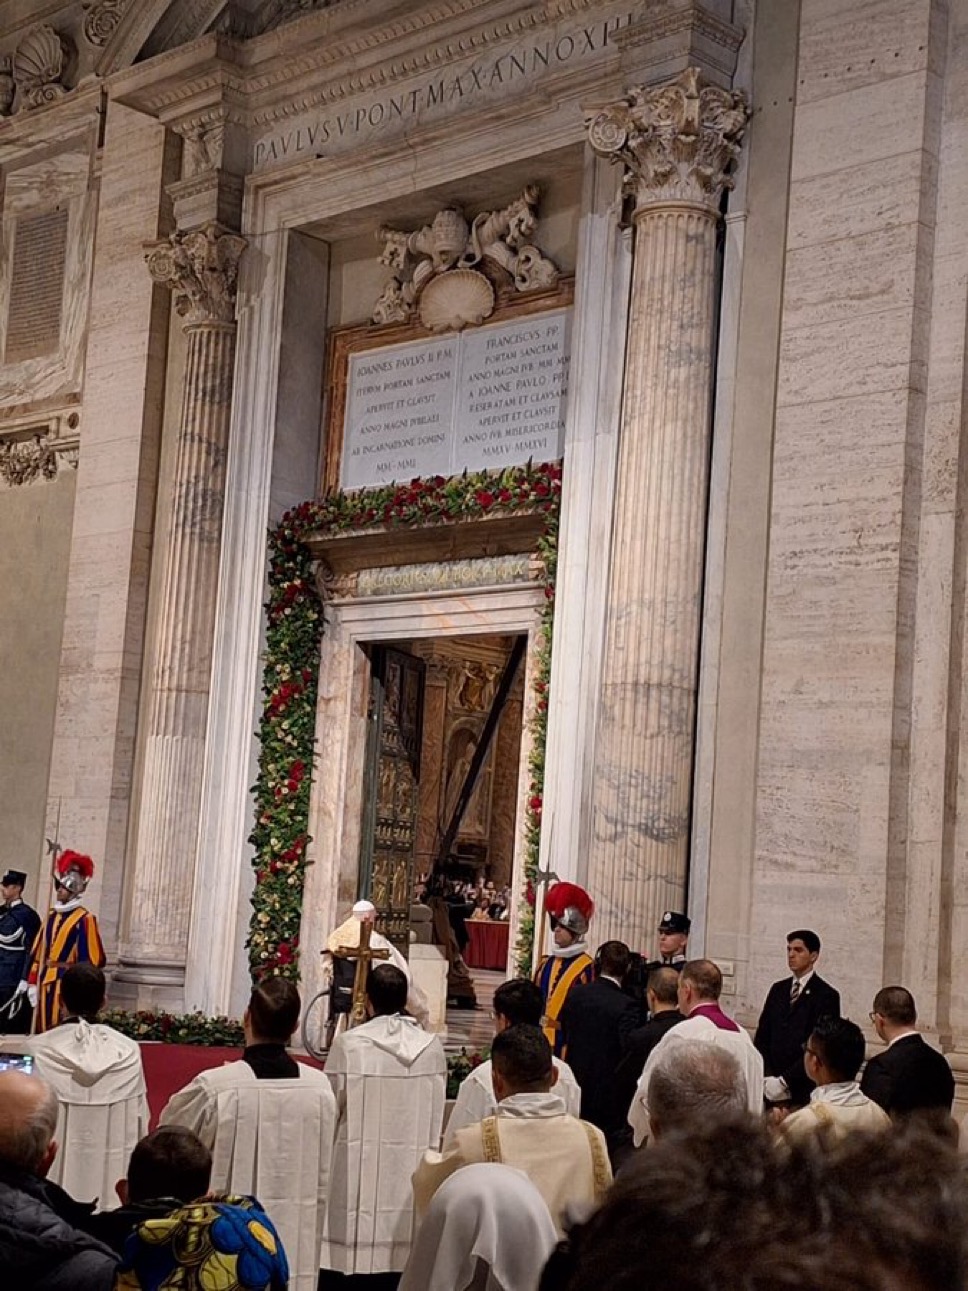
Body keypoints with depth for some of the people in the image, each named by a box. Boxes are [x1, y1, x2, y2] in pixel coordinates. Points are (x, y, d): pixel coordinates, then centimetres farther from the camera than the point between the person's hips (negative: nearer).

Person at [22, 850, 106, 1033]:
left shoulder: (85, 919, -8)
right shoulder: (51, 915, 12)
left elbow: (92, 960, -11)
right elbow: (37, 951, 12)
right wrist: (32, 982, 7)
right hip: (45, 982, 7)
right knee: (43, 1031, 10)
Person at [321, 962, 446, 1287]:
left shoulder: (349, 1044, -12)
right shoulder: (432, 1048, -2)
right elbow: (435, 1119, 7)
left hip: (357, 1173, -3)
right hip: (409, 1177, 3)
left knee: (339, 1267, 4)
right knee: (393, 1266, 8)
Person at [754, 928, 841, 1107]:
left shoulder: (826, 995, -4)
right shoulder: (778, 989, 14)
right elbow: (761, 1037, 12)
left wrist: (784, 1080, -12)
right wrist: (767, 1077, -2)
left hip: (803, 1091, -4)